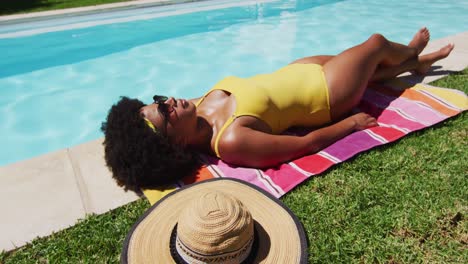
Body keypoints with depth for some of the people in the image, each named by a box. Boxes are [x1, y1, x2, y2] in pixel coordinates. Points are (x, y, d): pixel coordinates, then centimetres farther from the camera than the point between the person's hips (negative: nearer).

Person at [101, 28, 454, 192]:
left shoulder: (202, 104, -16)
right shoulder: (231, 141, -37)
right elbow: (308, 143, -28)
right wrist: (351, 123, -15)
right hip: (326, 93, -6)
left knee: (369, 65, 24)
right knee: (377, 43, 16)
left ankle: (416, 62, 58)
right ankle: (411, 51, 53)